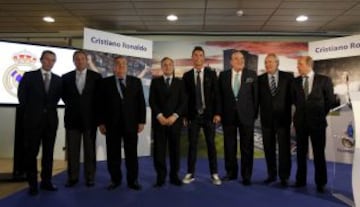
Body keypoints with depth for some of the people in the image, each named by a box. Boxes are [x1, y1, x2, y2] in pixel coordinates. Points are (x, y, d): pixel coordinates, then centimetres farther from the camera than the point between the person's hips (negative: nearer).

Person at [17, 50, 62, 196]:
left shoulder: (58, 80, 8)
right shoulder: (29, 76, 1)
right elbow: (22, 96, 3)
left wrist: (51, 109, 6)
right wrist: (29, 111, 4)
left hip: (51, 120, 3)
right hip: (33, 119, -2)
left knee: (48, 153, 7)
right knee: (31, 152, 3)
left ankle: (46, 181, 17)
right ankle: (32, 184, 13)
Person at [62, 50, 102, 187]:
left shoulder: (96, 77, 0)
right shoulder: (66, 77, 7)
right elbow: (63, 94, 18)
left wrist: (96, 113, -1)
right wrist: (71, 104, 6)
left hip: (89, 118, -2)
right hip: (72, 118, 2)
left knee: (90, 149, 6)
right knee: (72, 150, 6)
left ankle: (89, 177, 15)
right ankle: (72, 177, 17)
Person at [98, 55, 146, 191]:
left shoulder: (136, 81, 7)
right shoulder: (105, 82, 6)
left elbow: (141, 102, 4)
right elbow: (101, 104, 3)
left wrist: (141, 121, -2)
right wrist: (101, 122, -3)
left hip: (131, 123, 0)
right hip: (112, 123, 0)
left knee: (131, 153, 5)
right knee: (113, 154, 6)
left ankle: (132, 180, 16)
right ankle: (115, 180, 20)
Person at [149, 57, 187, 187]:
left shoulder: (180, 82, 11)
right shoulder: (155, 81, 9)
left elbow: (183, 102, 2)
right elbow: (152, 101, 1)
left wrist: (174, 116, -11)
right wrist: (159, 116, -12)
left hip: (175, 120, 1)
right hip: (159, 120, 0)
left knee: (175, 149, 4)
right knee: (159, 149, 0)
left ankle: (174, 176, 15)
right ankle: (160, 177, 9)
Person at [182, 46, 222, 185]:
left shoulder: (211, 74, 3)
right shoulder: (187, 76, 5)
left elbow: (216, 94, -1)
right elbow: (185, 96, 3)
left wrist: (217, 113, -8)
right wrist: (185, 114, -2)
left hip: (209, 114, 0)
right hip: (193, 115, 1)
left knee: (211, 144, 6)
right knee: (192, 145, 4)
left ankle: (214, 174, 16)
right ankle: (190, 173, 15)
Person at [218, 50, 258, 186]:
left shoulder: (252, 75, 3)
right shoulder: (223, 75, 6)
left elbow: (255, 95, 3)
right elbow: (220, 95, 6)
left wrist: (255, 113, -2)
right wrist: (220, 113, 1)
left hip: (246, 114, -1)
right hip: (228, 115, 1)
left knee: (247, 147, 4)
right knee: (229, 146, 8)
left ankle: (246, 175, 15)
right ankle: (231, 173, 23)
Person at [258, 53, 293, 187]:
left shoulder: (287, 77, 1)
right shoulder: (260, 79, 3)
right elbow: (257, 98, 4)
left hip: (283, 118, -1)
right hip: (267, 119, 2)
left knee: (284, 148, 2)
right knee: (269, 148, 8)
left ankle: (284, 177, 14)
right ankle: (272, 174, 22)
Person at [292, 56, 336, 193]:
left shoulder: (324, 80, -3)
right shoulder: (296, 81, 5)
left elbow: (330, 100, 2)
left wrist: (321, 114, 5)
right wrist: (302, 110, 12)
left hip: (317, 121, -2)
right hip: (300, 121, 3)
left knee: (319, 153, 4)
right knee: (301, 152, 8)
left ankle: (320, 183, 16)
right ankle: (301, 180, 18)